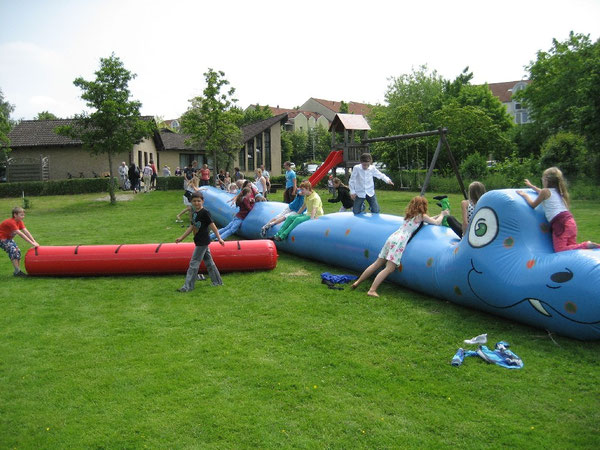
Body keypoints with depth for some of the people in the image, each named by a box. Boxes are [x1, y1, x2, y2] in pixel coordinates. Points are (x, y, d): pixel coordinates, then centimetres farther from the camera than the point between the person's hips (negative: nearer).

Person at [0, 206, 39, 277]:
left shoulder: (20, 222, -3)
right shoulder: (11, 222, -30)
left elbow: (26, 232, -11)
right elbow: (21, 234, -35)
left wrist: (34, 242, -21)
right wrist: (32, 243, -38)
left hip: (8, 238, 9)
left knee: (18, 251, 1)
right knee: (13, 250, -21)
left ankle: (18, 271, 6)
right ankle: (17, 271, -21)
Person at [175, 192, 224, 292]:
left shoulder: (205, 213, -14)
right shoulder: (194, 213, 11)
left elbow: (212, 226, -15)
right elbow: (191, 227, 17)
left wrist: (219, 238, -17)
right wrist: (181, 238, 17)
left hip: (203, 242, -9)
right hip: (200, 242, 9)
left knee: (194, 263, -6)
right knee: (208, 261, 15)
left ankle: (188, 286, -1)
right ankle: (217, 281, 24)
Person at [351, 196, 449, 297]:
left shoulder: (409, 214, 25)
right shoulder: (421, 216, 3)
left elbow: (428, 219, 39)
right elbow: (436, 223, 6)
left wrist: (438, 216, 38)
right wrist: (442, 215, 23)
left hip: (392, 238, 8)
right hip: (399, 241, -8)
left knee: (377, 264, 11)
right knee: (389, 269, -12)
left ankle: (357, 282, 11)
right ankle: (372, 290, -23)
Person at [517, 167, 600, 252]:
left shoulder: (545, 191, 0)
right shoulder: (557, 191, 23)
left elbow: (533, 205, 11)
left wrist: (525, 195, 25)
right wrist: (531, 186, 56)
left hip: (560, 222, -9)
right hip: (570, 221, 9)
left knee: (560, 250, -15)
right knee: (572, 246, 11)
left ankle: (587, 245, -24)